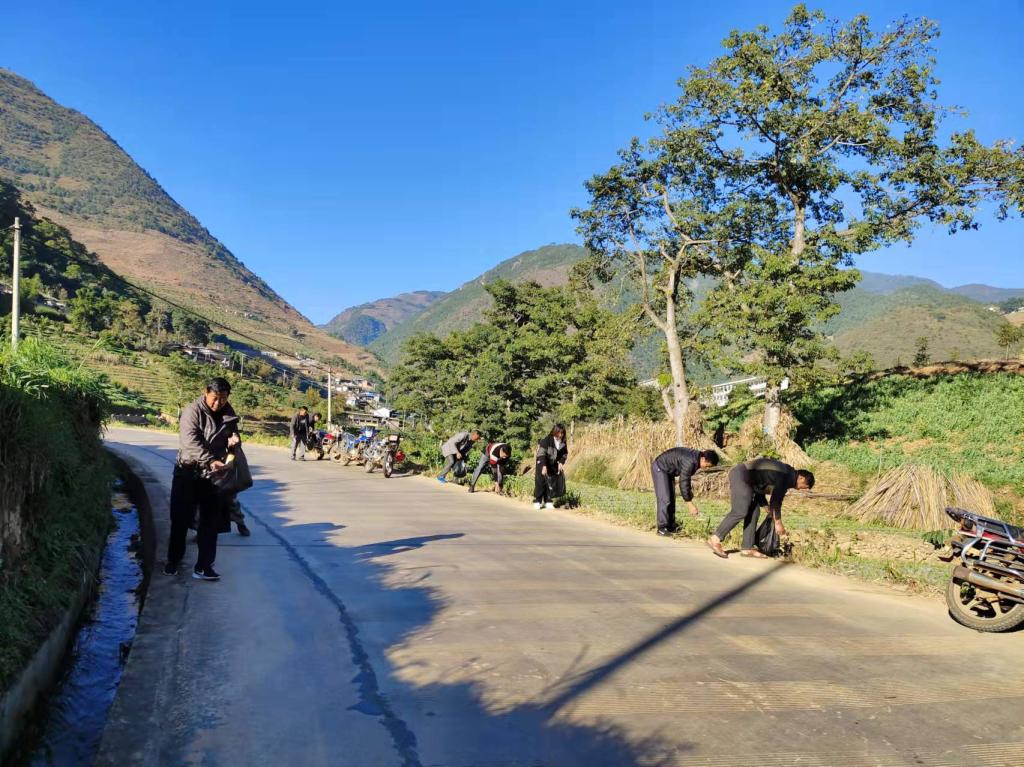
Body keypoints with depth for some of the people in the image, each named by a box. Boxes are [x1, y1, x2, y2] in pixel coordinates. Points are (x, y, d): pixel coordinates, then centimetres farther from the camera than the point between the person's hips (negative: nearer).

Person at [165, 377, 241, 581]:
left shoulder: (229, 415, 4)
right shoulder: (192, 411, -12)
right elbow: (191, 441, -24)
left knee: (211, 522, 2)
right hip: (188, 472, -4)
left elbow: (233, 435, 19)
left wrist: (234, 439, -7)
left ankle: (203, 566, 8)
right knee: (180, 519, 6)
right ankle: (173, 560, 24)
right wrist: (210, 461, -35)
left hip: (214, 475, 4)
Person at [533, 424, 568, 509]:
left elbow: (565, 453, 10)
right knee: (540, 482, -6)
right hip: (543, 464, -5)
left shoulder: (563, 442, -4)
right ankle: (537, 501, 1)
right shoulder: (547, 440, -22)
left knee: (551, 483, 2)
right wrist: (544, 466, -34)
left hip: (553, 465, 5)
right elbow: (541, 453, -27)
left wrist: (561, 462, -8)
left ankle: (548, 501, 10)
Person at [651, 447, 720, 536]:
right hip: (659, 468, -10)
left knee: (671, 499, 9)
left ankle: (671, 527, 13)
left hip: (668, 471, 10)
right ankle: (662, 529, -8)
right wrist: (690, 504, -27)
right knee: (665, 499, -12)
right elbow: (683, 483, -30)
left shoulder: (696, 456, -4)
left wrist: (689, 490, 11)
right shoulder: (690, 462, -32)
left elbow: (686, 477, 12)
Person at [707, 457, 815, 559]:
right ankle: (715, 539, -12)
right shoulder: (787, 476, -11)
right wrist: (778, 523, -2)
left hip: (741, 475, 11)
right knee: (740, 512, -15)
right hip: (741, 475, -11)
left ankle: (747, 548, 8)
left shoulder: (785, 471, 18)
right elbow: (777, 500, -10)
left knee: (754, 512, 7)